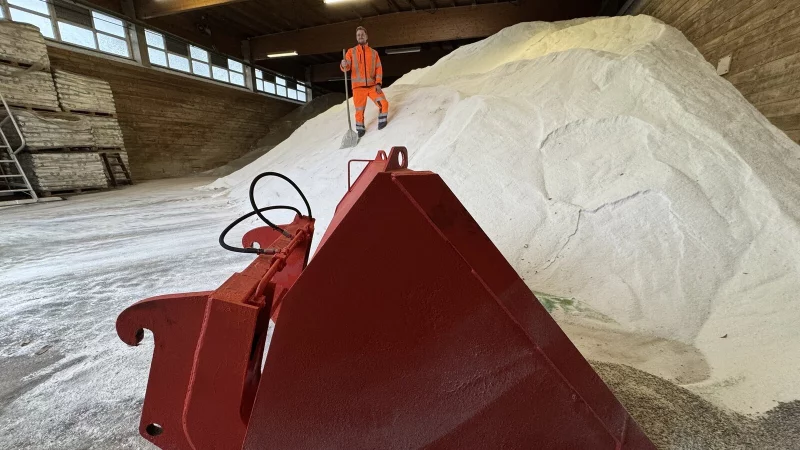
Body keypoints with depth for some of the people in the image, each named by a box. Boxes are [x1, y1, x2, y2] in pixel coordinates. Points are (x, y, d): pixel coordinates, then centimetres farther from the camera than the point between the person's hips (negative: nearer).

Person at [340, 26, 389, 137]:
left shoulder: (373, 52, 11)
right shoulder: (351, 51, 7)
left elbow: (378, 68, 7)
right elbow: (346, 68, -3)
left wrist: (378, 83, -6)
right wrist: (344, 65, -28)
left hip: (372, 85, 1)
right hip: (358, 86, -1)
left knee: (384, 103, -13)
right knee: (359, 110, -2)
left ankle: (382, 120, 12)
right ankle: (360, 128, 19)